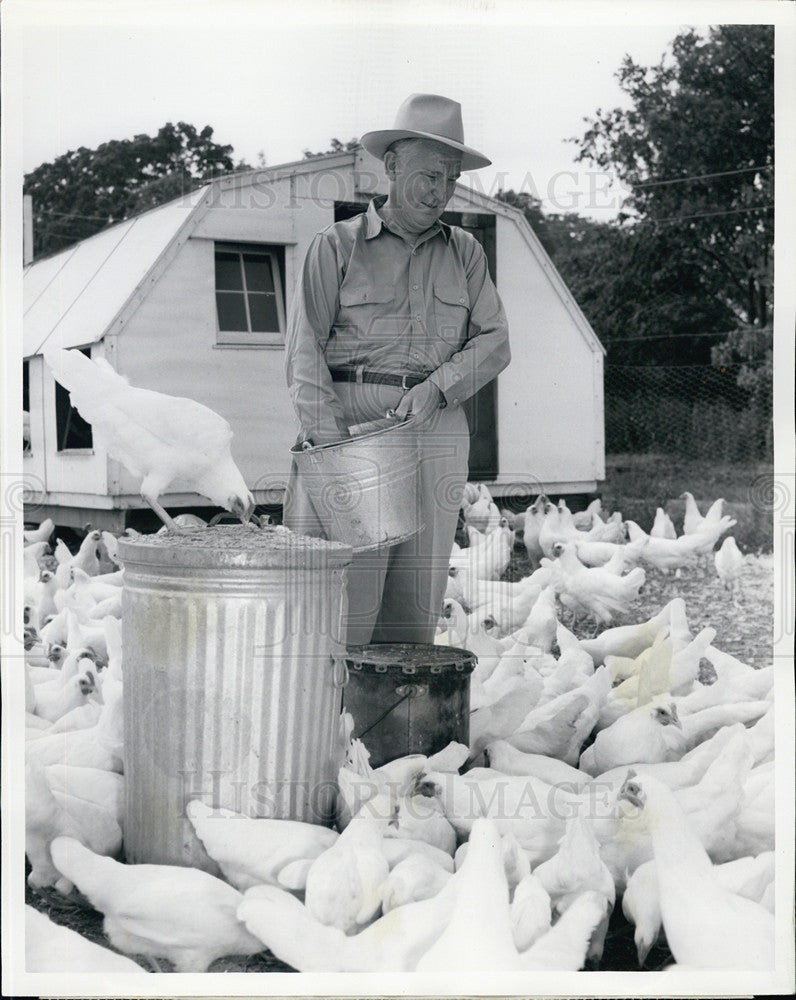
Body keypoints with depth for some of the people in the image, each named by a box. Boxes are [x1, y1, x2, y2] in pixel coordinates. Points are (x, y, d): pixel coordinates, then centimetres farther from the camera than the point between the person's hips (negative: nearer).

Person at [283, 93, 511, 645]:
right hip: (350, 419, -3)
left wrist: (436, 387, -10)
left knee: (419, 598, 3)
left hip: (437, 429, 3)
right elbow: (305, 347, -2)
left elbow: (494, 341, 8)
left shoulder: (464, 251, 16)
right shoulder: (337, 246, 6)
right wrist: (328, 433, -16)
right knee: (348, 593, -9)